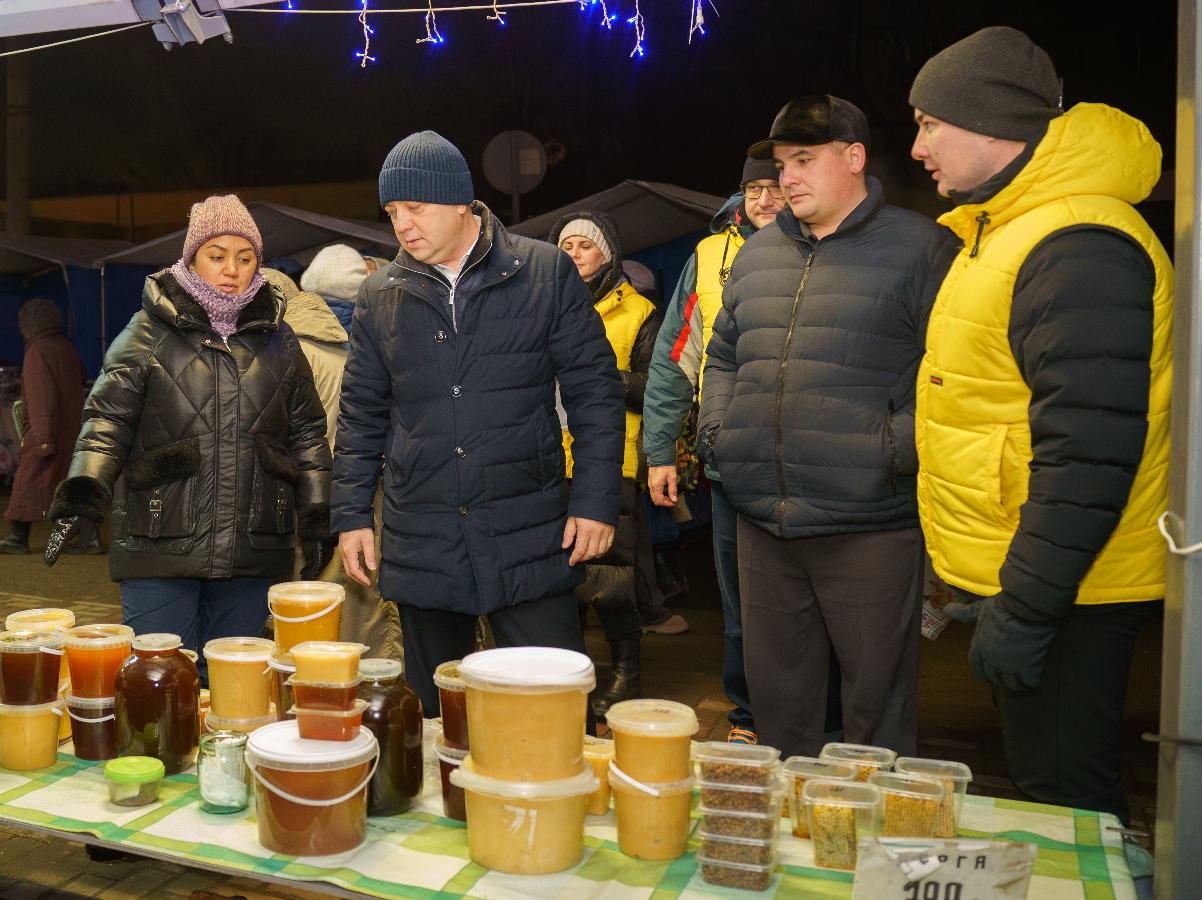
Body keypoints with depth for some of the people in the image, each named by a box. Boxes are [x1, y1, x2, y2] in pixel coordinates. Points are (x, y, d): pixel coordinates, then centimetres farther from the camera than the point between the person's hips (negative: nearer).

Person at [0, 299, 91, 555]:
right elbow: (82, 383, 20)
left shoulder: (37, 351, -13)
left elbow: (41, 397, -18)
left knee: (28, 483, 3)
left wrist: (44, 438, -19)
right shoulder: (67, 348, 11)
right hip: (71, 431, 7)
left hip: (45, 431, -7)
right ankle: (89, 537, 3)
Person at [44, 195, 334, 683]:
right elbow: (107, 421, -4)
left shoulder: (278, 341, 10)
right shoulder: (148, 334, 1)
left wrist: (317, 520, 7)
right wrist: (79, 496, -19)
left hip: (252, 554, 3)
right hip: (161, 549, -2)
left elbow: (307, 434, 13)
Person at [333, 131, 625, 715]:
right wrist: (351, 514, 8)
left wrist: (596, 500, -7)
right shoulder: (380, 295, 8)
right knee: (435, 715, 13)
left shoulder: (546, 272, -1)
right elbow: (361, 414, 14)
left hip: (530, 537, -2)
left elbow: (594, 389, 0)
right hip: (421, 543, 3)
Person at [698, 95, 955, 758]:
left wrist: (899, 447, -17)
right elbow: (722, 357, 25)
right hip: (762, 523, 6)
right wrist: (716, 428, 10)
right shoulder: (756, 254, 16)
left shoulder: (921, 248, -2)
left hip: (869, 525, -5)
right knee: (775, 693, 17)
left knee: (878, 701, 6)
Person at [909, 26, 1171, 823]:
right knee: (1042, 790, 22)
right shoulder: (1006, 233, 14)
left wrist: (1022, 608, -22)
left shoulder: (1076, 248, -20)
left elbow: (1088, 451, -26)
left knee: (1064, 801, 4)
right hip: (1017, 580, 10)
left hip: (1058, 598, -10)